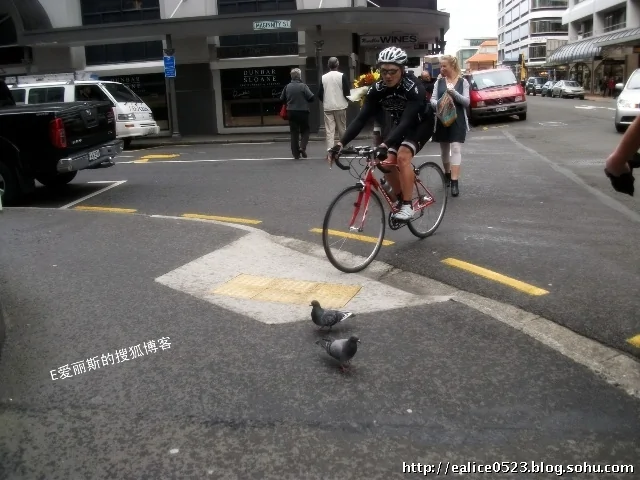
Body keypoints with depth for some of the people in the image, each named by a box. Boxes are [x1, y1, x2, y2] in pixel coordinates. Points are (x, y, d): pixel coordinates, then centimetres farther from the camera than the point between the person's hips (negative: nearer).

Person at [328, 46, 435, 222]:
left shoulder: (413, 88, -34)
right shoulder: (377, 89, -20)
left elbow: (407, 121, -44)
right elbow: (361, 118, -25)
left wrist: (385, 145, -59)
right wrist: (341, 143, -38)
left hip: (421, 124, -5)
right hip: (399, 124, 5)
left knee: (403, 156, -28)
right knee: (387, 164, -9)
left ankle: (408, 206, -19)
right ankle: (401, 200, 15)